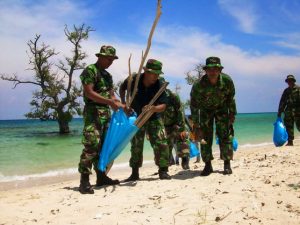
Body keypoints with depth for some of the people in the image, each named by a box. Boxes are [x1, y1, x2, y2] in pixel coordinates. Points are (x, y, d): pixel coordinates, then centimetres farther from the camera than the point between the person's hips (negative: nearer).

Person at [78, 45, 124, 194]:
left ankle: (101, 177, 19)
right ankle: (84, 181, -12)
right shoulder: (90, 70, -7)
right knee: (91, 146, -14)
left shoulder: (107, 75, 19)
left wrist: (121, 106, 2)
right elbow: (89, 93, -17)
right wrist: (110, 102, -20)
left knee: (103, 146, 11)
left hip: (106, 113, 9)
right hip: (93, 112, -9)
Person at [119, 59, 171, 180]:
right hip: (136, 117, 1)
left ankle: (163, 171, 1)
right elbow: (122, 88, 5)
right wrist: (123, 103, -5)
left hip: (154, 118, 0)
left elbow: (163, 106, -21)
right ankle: (135, 173, 16)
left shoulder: (159, 84, -20)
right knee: (136, 146, 4)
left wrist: (153, 108, -41)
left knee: (161, 143, -12)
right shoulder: (133, 80, -19)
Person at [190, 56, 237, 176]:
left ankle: (227, 164, 3)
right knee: (205, 137, -6)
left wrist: (232, 114, -4)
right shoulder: (198, 84, -32)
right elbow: (194, 106, -23)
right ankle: (208, 165, 4)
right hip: (205, 110, -1)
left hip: (221, 108, 1)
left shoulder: (227, 80, -27)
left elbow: (231, 98, -7)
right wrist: (196, 127, -24)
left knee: (225, 135, -7)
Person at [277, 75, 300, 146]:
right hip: (289, 111, 5)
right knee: (289, 126, 2)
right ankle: (290, 142, 6)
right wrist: (280, 112, 10)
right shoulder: (286, 90, 15)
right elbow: (282, 102, 16)